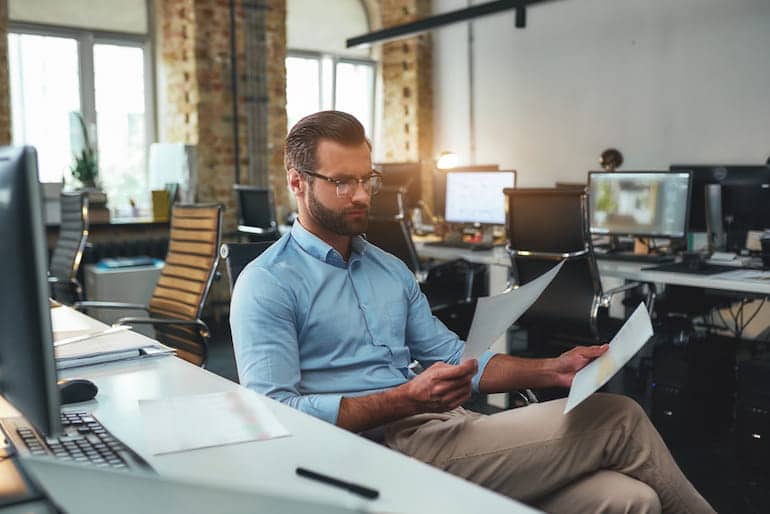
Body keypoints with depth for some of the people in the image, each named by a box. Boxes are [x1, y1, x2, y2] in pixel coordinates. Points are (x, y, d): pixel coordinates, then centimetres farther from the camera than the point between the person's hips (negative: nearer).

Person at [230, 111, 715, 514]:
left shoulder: (391, 270, 17)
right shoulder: (267, 285, -4)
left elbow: (456, 359, 18)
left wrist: (551, 370, 3)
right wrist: (406, 400, -23)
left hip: (447, 427, 7)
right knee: (617, 420, -13)